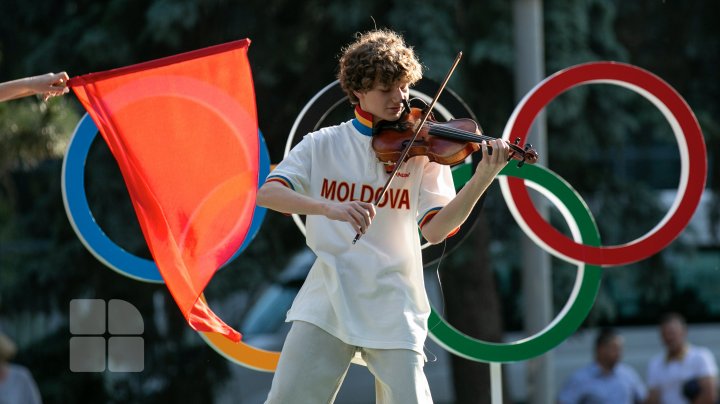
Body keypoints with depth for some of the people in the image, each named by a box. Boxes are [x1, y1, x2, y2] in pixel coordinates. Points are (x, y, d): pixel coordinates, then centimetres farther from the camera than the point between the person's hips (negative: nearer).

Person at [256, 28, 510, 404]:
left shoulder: (422, 150, 4)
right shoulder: (323, 145, 5)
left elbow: (434, 229, -7)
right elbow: (267, 193, -8)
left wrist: (482, 181, -22)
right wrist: (329, 208, -26)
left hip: (392, 307, 0)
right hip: (327, 299, 1)